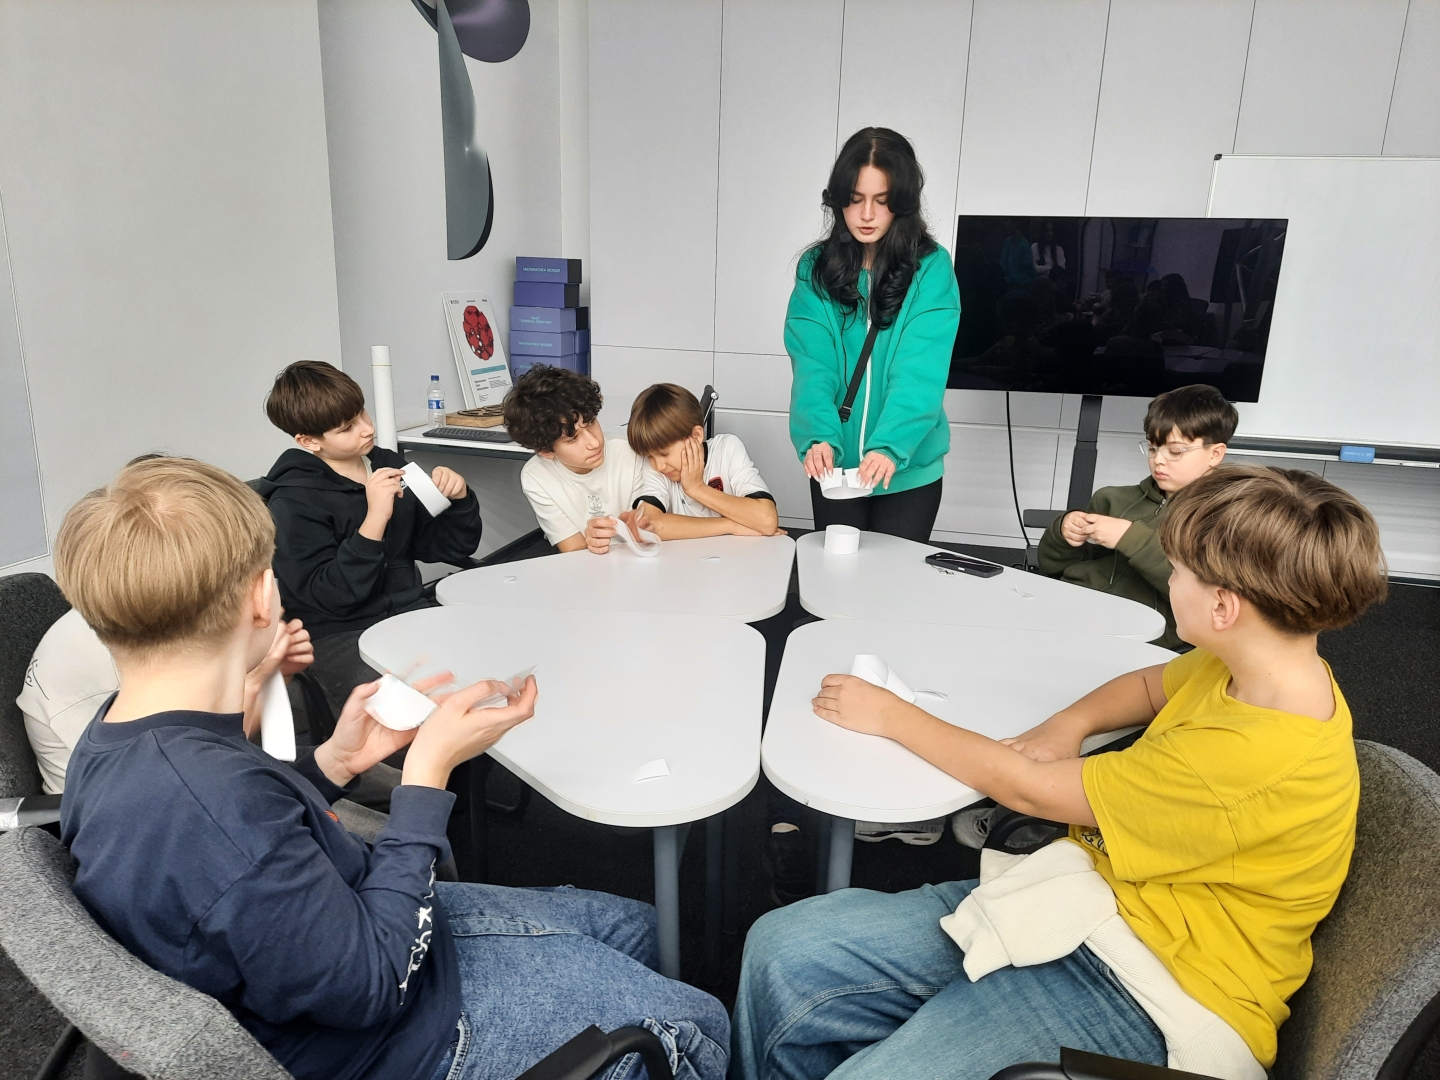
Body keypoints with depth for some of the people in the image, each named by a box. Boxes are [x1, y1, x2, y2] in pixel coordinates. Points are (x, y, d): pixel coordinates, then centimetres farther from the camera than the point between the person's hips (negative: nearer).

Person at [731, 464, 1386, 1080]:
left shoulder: (1258, 760, -26)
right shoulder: (1250, 667, 0)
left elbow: (1025, 787, -17)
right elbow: (1150, 685, 23)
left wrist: (889, 715, -5)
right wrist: (1070, 724, 1)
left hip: (1146, 991, -8)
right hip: (1093, 899, 9)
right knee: (782, 950, -8)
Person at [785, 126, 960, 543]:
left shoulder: (931, 269, -8)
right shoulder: (816, 268, -1)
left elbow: (920, 371, -18)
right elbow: (812, 365, -11)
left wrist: (890, 447, -33)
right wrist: (819, 438, -28)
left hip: (909, 468, -1)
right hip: (836, 463, 2)